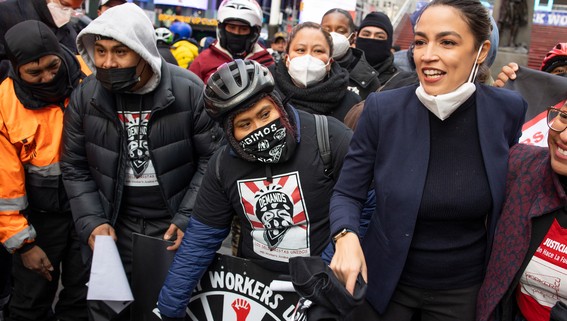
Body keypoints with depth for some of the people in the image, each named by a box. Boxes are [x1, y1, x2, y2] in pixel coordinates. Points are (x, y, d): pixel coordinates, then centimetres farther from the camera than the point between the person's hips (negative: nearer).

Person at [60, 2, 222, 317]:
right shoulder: (84, 96, -7)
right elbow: (74, 167, 2)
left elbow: (213, 159, -10)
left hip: (176, 222, -2)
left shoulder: (190, 91, -16)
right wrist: (92, 221, -8)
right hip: (118, 225, 3)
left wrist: (188, 219, -14)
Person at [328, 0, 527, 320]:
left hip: (464, 287, 1)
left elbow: (511, 192, 6)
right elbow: (347, 193, -7)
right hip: (383, 280, 0)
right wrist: (346, 237, -26)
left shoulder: (508, 109, -11)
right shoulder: (382, 108, -15)